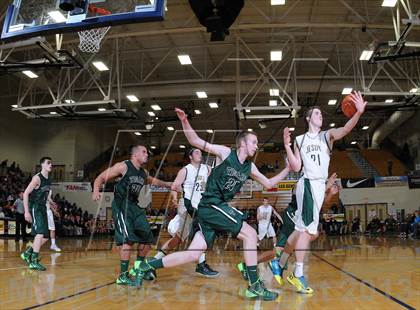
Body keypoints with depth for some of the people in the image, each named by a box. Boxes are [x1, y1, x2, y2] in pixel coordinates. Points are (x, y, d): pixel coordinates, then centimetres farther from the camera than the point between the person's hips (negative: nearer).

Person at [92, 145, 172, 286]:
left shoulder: (143, 173, 13)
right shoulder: (123, 166, -8)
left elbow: (152, 181, 35)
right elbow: (101, 178, -9)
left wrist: (167, 184, 33)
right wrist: (96, 190, -28)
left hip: (135, 206, 8)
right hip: (121, 206, -8)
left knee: (147, 237, 7)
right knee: (128, 239, -18)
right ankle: (123, 276, -12)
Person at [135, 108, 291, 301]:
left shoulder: (249, 167, 15)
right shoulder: (225, 153, -4)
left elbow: (269, 184, 24)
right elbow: (196, 142, -5)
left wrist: (288, 169, 16)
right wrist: (184, 122, -20)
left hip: (218, 208, 8)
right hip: (212, 205, -8)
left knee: (193, 255, 3)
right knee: (250, 234, -13)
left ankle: (147, 266, 14)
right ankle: (254, 286, -9)